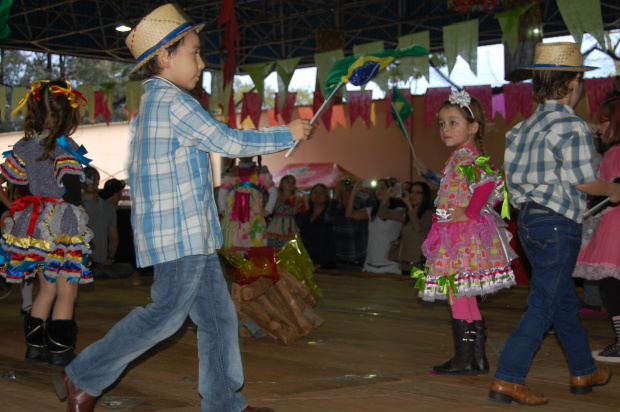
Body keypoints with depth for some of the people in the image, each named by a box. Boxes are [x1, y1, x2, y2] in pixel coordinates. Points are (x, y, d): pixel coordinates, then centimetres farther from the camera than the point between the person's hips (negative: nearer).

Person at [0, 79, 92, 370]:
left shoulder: (24, 146, 5)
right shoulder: (65, 147, -14)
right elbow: (71, 192, -15)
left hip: (33, 227, 7)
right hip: (62, 228, -7)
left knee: (47, 288, 19)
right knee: (67, 291, 4)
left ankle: (35, 345, 23)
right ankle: (59, 351, 7)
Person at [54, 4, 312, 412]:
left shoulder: (149, 104, 17)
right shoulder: (174, 102, -14)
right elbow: (230, 142, -12)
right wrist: (288, 134, -1)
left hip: (193, 238, 10)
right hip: (179, 236, -10)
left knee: (218, 315, 10)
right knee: (166, 314, -6)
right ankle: (84, 378, 3)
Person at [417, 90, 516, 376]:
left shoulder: (464, 156, -13)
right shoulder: (472, 156, 16)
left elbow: (487, 182, -29)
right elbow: (497, 189, 19)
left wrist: (469, 213, -22)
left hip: (462, 235, -10)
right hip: (464, 235, 10)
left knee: (457, 295, -6)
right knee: (465, 298, 13)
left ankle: (464, 360, -1)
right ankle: (478, 358, 17)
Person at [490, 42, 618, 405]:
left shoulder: (527, 125, 10)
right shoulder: (572, 126, -14)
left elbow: (515, 173, 9)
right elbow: (584, 181, -17)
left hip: (530, 220, 9)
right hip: (558, 224, -9)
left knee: (566, 300, 20)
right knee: (544, 304, -4)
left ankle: (584, 371, 33)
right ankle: (507, 379, -6)